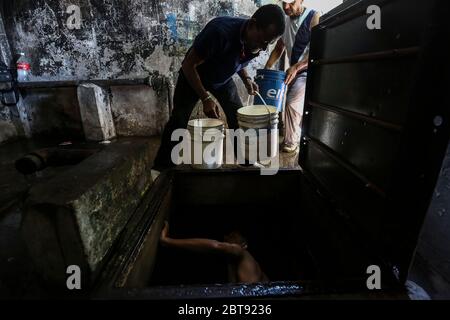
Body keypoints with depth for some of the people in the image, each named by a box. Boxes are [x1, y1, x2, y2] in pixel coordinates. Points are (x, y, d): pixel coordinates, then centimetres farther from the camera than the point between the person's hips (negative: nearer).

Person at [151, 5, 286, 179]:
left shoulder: (256, 41, -16)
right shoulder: (220, 31, -37)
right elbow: (189, 64, -29)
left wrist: (246, 79, -14)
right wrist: (206, 98, -33)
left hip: (223, 78, 5)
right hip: (193, 75, -5)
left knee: (239, 118, -4)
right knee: (178, 121, -6)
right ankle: (161, 168, 12)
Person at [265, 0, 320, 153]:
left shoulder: (314, 18, -13)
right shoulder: (285, 21, 8)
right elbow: (279, 49, 14)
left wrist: (296, 67, -30)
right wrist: (266, 69, 2)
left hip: (309, 70, -7)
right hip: (294, 72, 7)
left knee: (292, 103, -18)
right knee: (298, 107, 13)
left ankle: (290, 143, -3)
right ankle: (299, 138, 31)